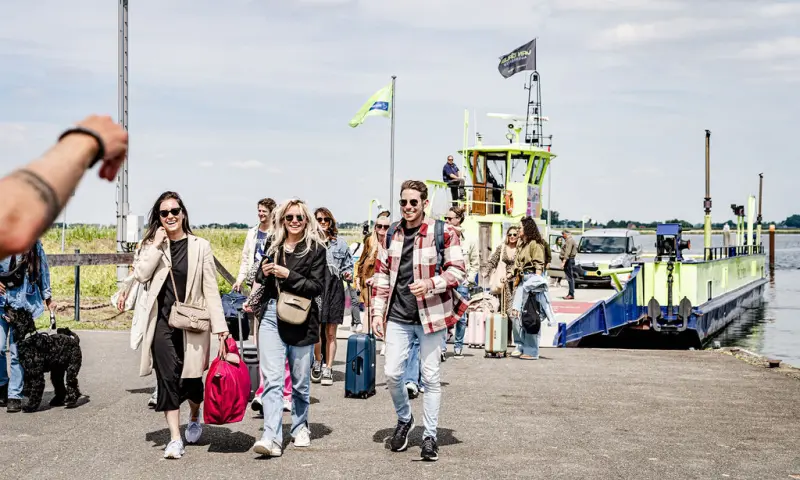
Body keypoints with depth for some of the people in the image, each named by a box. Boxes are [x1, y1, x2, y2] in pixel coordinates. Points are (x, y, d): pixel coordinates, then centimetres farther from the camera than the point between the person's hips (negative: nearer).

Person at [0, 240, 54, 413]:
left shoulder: (33, 244, 5)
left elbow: (42, 269, 14)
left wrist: (47, 297, 17)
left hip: (23, 302, 0)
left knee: (17, 351, -2)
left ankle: (15, 395, 5)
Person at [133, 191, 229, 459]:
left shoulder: (200, 246, 2)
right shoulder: (152, 246, 9)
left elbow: (210, 288, 0)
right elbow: (141, 275, -7)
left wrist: (220, 325, -6)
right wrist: (157, 245, -11)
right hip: (162, 323, 1)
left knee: (191, 379, 5)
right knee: (167, 378, -4)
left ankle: (195, 418, 36)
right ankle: (175, 438, 0)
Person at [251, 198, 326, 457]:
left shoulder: (316, 249, -1)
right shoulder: (273, 246, 11)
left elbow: (317, 287, -9)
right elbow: (259, 281, 21)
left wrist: (289, 275, -17)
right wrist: (263, 273, 0)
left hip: (300, 319, -2)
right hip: (271, 317, 2)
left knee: (300, 380, 11)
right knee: (272, 380, -9)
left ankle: (300, 427, 32)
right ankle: (272, 438, -15)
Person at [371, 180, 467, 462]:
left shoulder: (443, 233, -7)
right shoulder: (392, 235, 7)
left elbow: (458, 271, -7)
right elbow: (381, 276, 12)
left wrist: (431, 284, -22)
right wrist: (377, 312, 6)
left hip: (431, 316, -3)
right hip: (398, 317, 4)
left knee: (431, 378, 3)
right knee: (392, 374, 2)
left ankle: (430, 436, 14)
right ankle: (404, 419, 29)